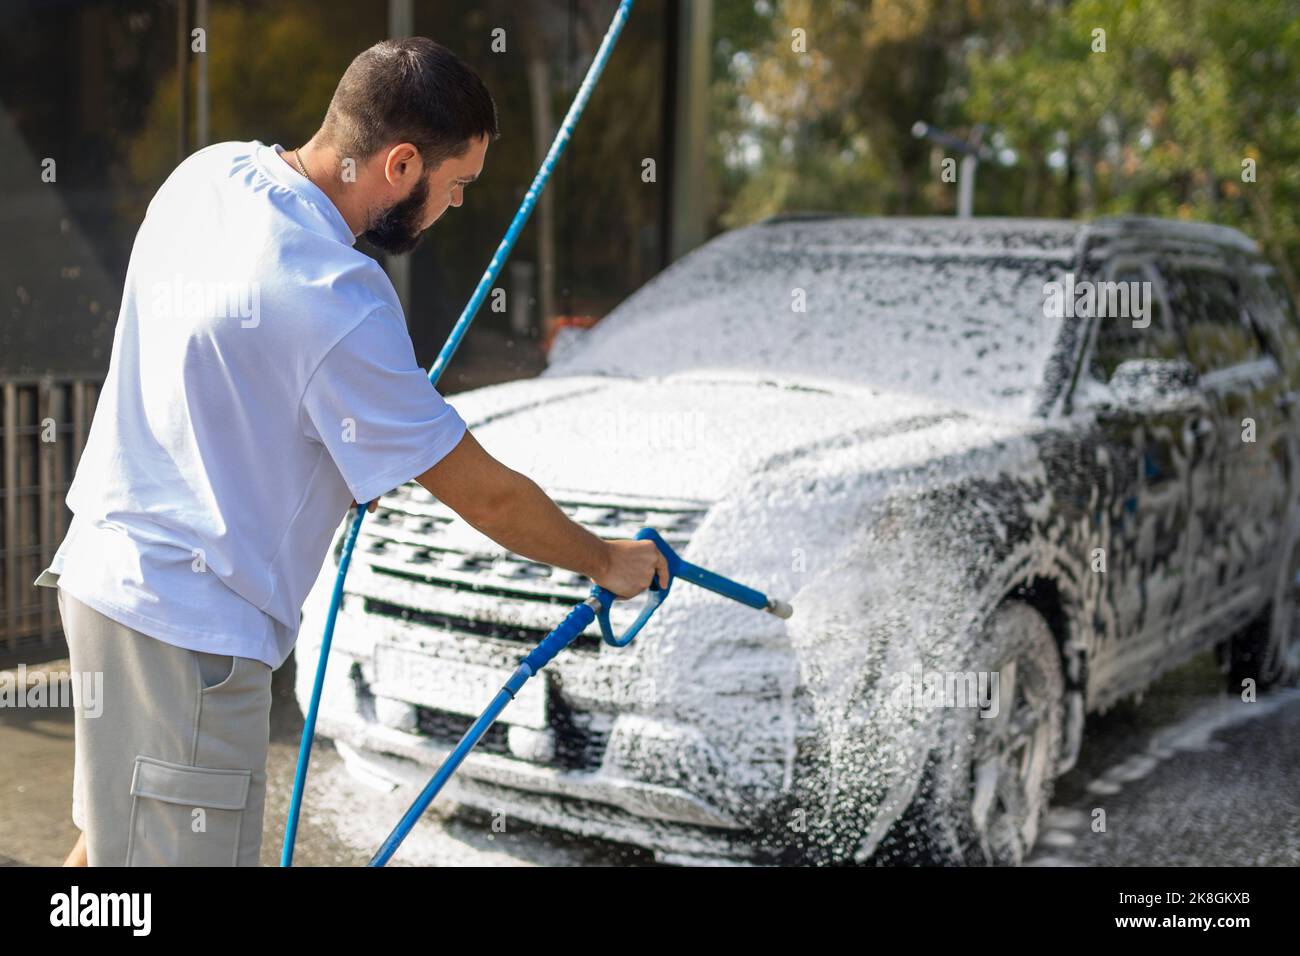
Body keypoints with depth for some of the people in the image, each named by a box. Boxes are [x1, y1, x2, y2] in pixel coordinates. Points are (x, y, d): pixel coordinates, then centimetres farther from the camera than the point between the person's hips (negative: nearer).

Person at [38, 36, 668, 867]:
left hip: (111, 565, 9)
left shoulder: (210, 172, -1)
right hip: (189, 627, -9)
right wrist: (608, 561, 0)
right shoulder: (334, 300, -26)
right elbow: (487, 496, -17)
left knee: (118, 836, 23)